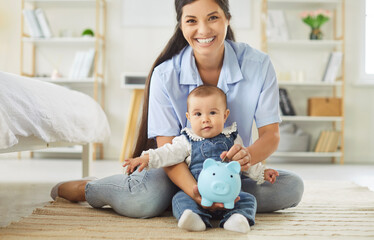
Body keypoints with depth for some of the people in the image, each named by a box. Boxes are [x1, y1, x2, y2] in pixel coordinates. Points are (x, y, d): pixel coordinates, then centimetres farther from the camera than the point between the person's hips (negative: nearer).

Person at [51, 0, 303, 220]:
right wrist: (195, 190, -41)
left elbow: (271, 134, -12)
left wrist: (249, 155, -38)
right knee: (143, 200, -34)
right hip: (182, 169, -2)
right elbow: (167, 148, -20)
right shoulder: (165, 75, -17)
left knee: (292, 187, -22)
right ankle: (84, 188, -3)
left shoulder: (258, 64, -13)